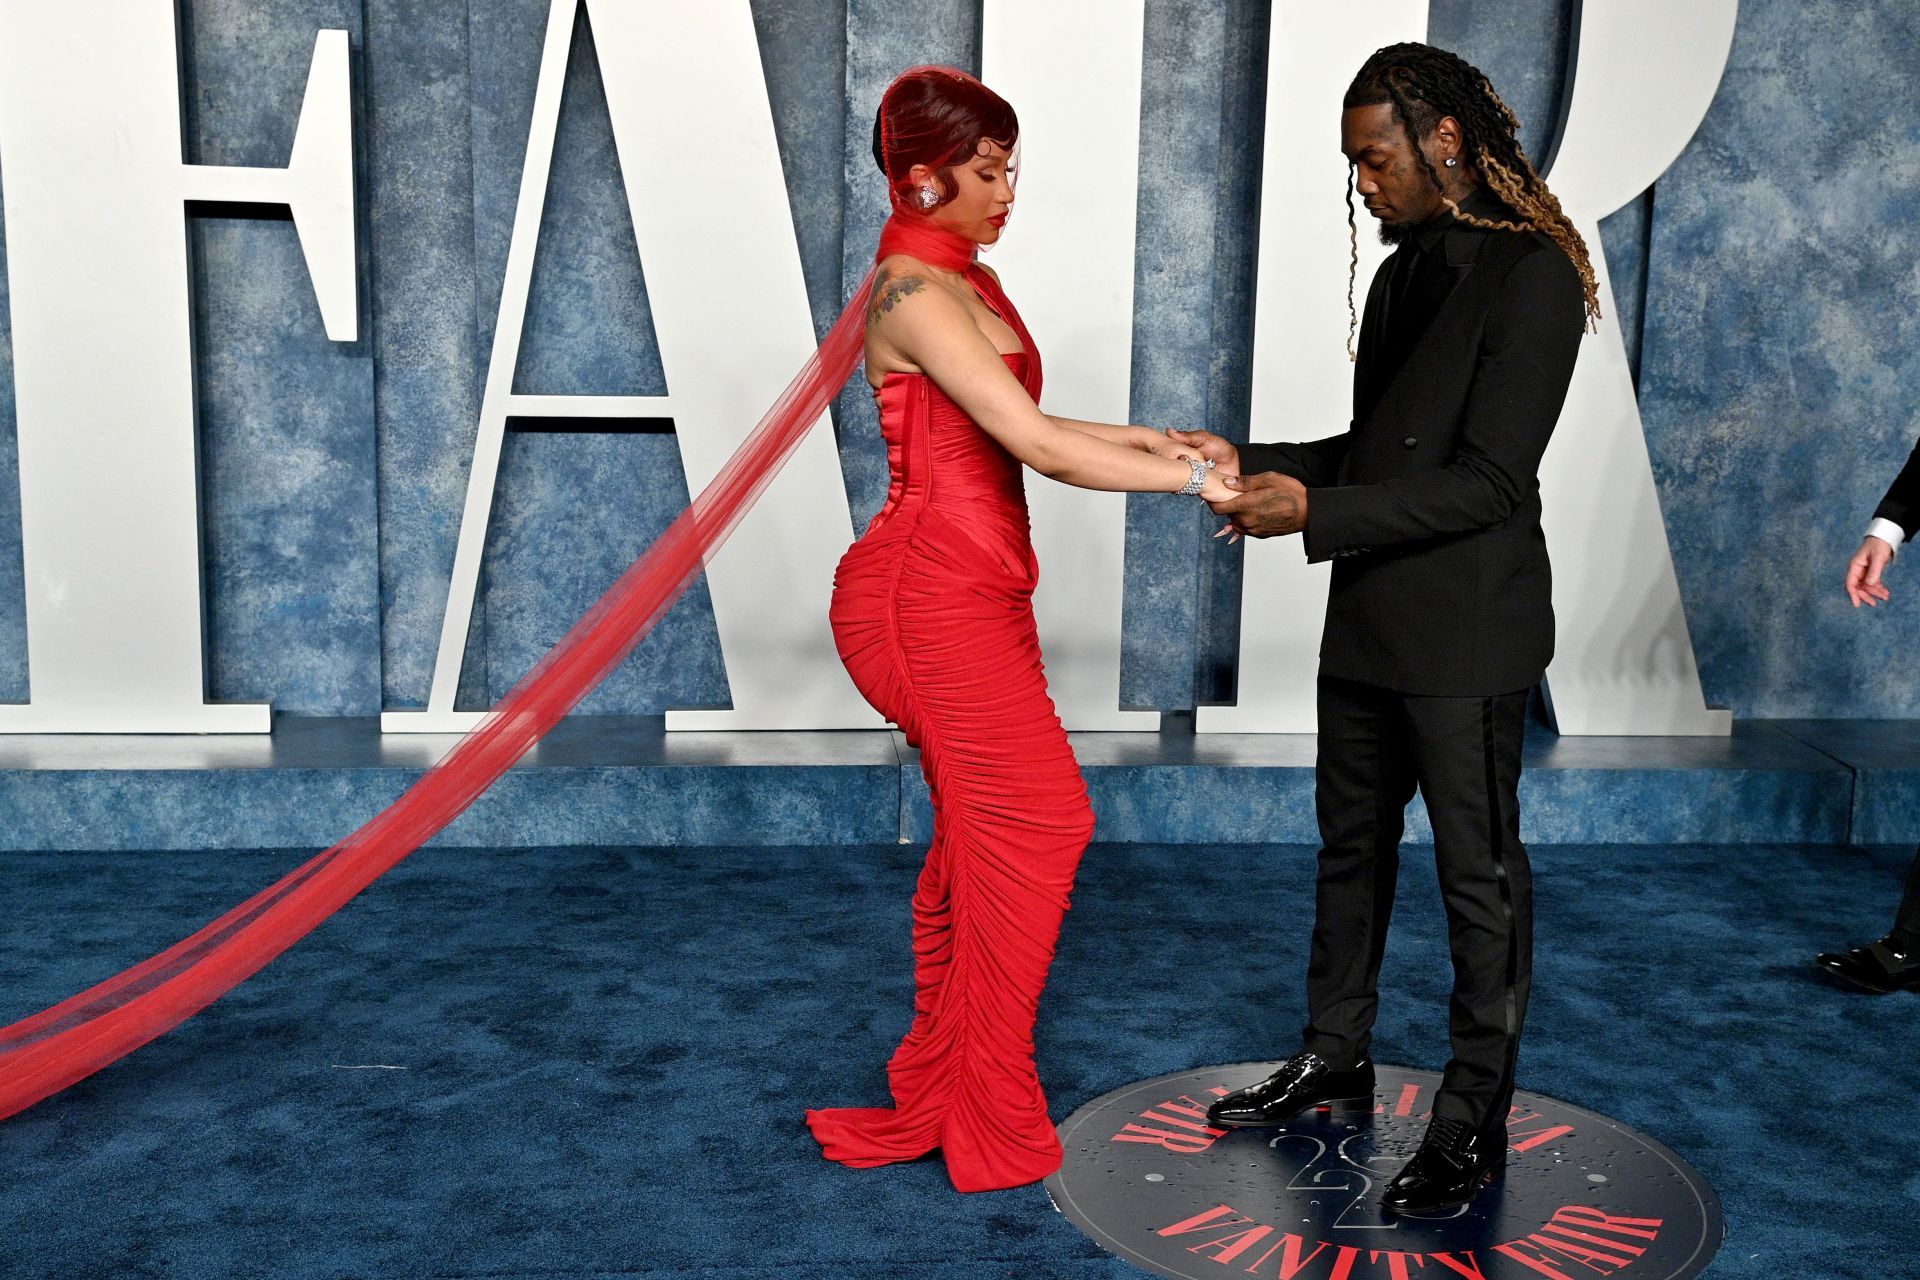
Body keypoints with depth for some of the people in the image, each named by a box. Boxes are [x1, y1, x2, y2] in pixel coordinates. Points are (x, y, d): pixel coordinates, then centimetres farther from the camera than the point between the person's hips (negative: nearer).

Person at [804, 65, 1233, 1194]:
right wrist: (1196, 480, -20)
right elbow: (1038, 447, -23)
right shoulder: (916, 292, -17)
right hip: (933, 600, -9)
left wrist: (1144, 439, 9)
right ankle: (990, 1120, 11)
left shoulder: (966, 281, 14)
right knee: (1039, 823, -3)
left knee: (982, 837, 13)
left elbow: (1019, 427, 20)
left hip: (974, 595, 10)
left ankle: (938, 1097, 26)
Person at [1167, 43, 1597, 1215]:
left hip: (1466, 634, -8)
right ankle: (1336, 1057, 35)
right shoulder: (1407, 272, 12)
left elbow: (1486, 481, -20)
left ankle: (1476, 1125, 18)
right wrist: (1253, 463, 5)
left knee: (1478, 873, 4)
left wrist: (1314, 511, -24)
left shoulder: (1530, 276, -14)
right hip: (1372, 623, 9)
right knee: (1352, 845, 18)